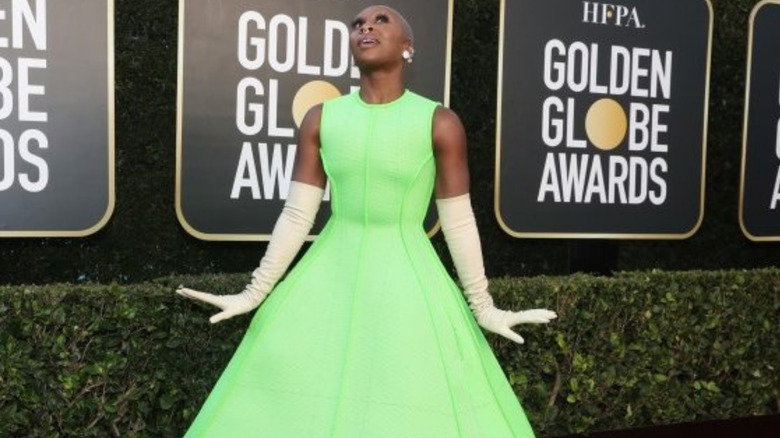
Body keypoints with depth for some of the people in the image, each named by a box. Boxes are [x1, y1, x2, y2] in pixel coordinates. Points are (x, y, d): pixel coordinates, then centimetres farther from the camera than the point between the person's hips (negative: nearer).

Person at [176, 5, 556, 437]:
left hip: (409, 287, -2)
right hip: (329, 282, 3)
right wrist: (255, 293, 2)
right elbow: (296, 215, 2)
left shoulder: (440, 123, -7)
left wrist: (483, 308, 1)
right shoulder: (320, 119, 1)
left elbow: (458, 221, -3)